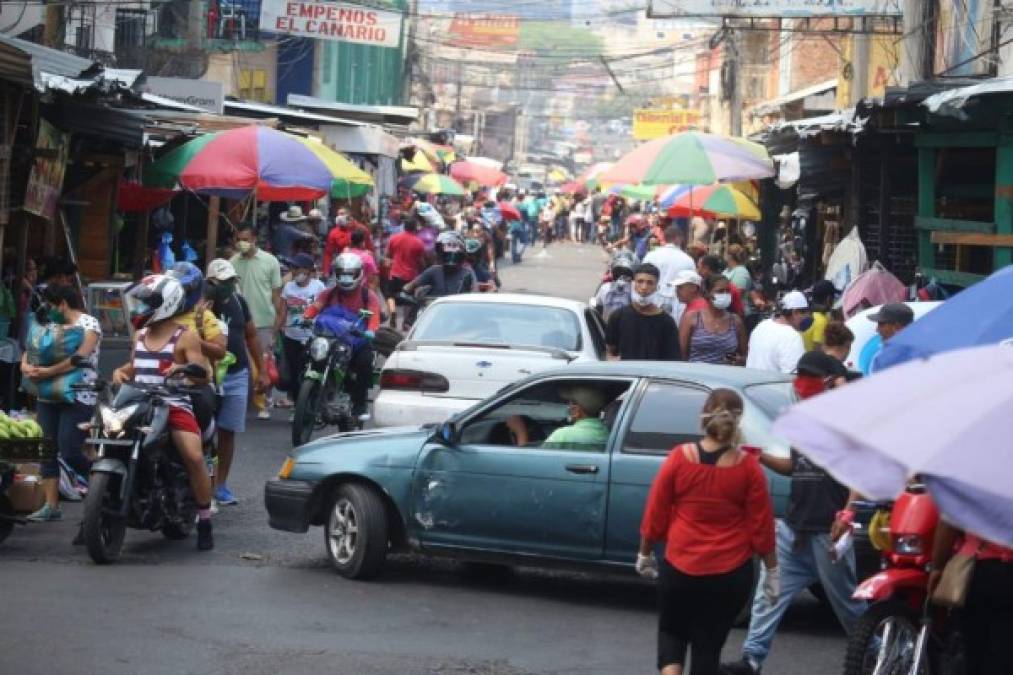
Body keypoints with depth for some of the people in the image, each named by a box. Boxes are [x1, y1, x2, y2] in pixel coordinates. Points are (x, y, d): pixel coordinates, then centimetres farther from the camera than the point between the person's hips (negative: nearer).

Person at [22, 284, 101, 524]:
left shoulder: (88, 323, -6)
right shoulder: (51, 325, 16)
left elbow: (81, 356, -19)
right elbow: (32, 347, 15)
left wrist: (47, 372, -22)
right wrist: (25, 365, -9)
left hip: (78, 397, -7)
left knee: (69, 452, -12)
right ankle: (51, 505, 1)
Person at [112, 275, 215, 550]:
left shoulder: (185, 338, -1)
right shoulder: (140, 335, 19)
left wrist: (183, 368, -28)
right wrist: (121, 371, 9)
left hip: (174, 404, -6)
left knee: (194, 456, -27)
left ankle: (204, 522, -14)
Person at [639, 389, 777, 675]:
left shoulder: (680, 458, -7)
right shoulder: (747, 466, -8)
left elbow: (655, 514, 0)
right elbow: (761, 524, -3)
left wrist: (645, 554, 15)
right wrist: (771, 570, 8)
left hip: (680, 566, 0)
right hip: (731, 573, 0)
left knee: (672, 630, 20)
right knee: (709, 642, 11)